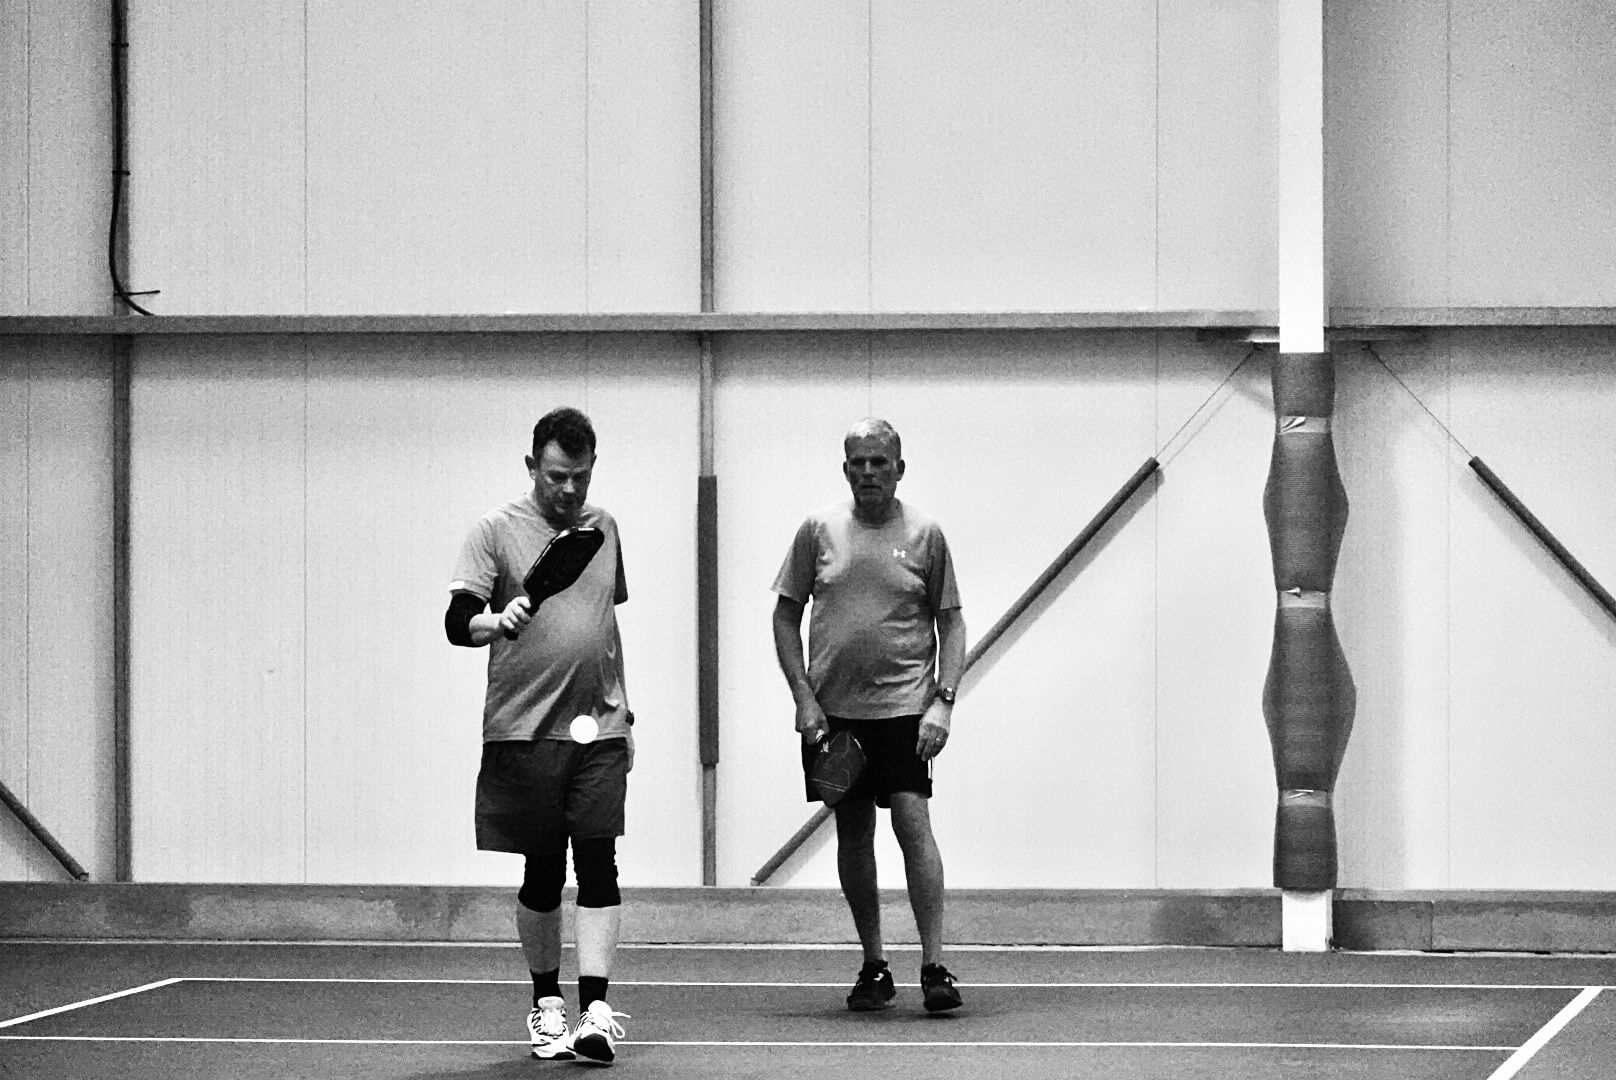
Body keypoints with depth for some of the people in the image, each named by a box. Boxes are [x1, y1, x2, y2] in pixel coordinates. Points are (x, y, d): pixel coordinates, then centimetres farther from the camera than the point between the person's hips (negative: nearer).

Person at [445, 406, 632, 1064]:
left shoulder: (603, 528, 13)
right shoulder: (498, 530, -2)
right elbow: (457, 622, -7)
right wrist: (497, 622, -28)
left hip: (599, 729, 3)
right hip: (524, 731, -3)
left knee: (598, 862, -8)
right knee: (542, 871, 3)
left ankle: (594, 1008, -13)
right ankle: (545, 1003, 18)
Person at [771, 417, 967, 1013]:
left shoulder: (923, 533, 1)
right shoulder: (820, 529, 3)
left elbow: (950, 623, 5)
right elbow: (786, 616, 8)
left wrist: (942, 700, -7)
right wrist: (804, 697, -2)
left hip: (904, 705, -2)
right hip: (833, 708, 2)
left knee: (913, 821, -13)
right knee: (853, 832, 7)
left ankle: (934, 965, -12)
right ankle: (874, 966, 17)